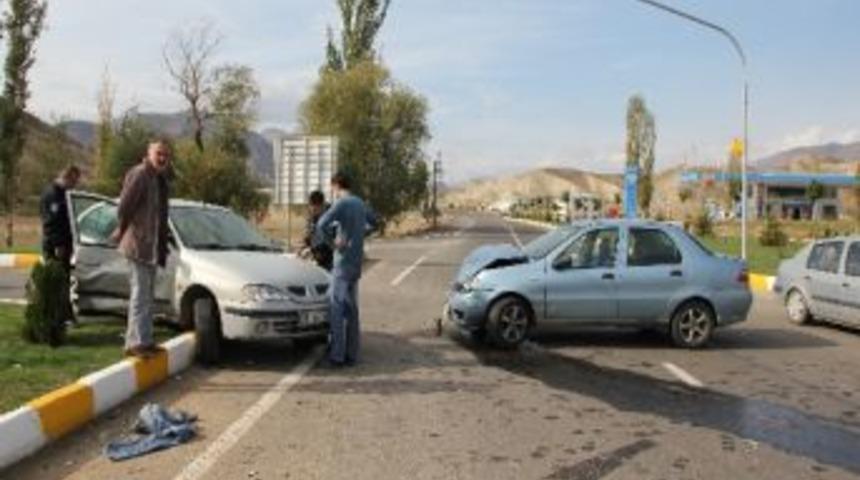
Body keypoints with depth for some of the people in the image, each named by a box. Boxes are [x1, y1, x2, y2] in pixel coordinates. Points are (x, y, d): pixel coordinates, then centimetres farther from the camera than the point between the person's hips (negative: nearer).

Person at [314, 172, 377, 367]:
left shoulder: (342, 204, -12)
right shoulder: (360, 203, 12)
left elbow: (322, 224, -27)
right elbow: (373, 222, 30)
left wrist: (332, 241, -14)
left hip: (343, 261, -8)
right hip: (357, 262, 8)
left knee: (336, 308, -5)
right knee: (352, 308, 11)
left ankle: (337, 355, -6)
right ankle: (351, 354, 15)